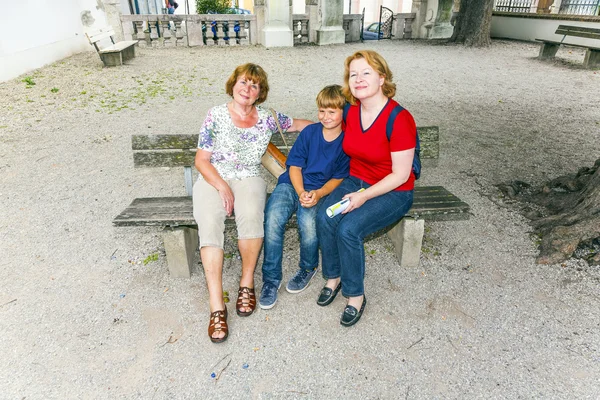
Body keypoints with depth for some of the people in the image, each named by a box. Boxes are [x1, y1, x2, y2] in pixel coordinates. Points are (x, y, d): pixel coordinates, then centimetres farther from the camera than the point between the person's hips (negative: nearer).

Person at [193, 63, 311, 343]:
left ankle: (247, 283, -13)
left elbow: (297, 123, 24)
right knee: (209, 225, -30)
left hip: (249, 180, 1)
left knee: (251, 216, -34)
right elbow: (201, 159, 0)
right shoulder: (216, 115, 2)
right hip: (213, 180, 0)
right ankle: (216, 306, -26)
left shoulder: (267, 118, 8)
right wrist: (222, 187, -14)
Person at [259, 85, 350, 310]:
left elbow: (339, 178, -1)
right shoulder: (310, 132, 3)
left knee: (308, 222, -33)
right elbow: (295, 166, 3)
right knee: (273, 219, -27)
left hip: (321, 190, -2)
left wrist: (318, 194, -19)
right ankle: (271, 279, -11)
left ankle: (308, 268, 1)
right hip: (293, 184, 2)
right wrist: (300, 192, -14)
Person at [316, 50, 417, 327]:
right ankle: (333, 277, 4)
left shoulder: (399, 119, -20)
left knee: (348, 229, -26)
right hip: (356, 180, 6)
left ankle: (355, 295, -3)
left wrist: (364, 196, -24)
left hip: (393, 192, -5)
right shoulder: (350, 112, -2)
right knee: (324, 219, -20)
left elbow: (400, 175, -18)